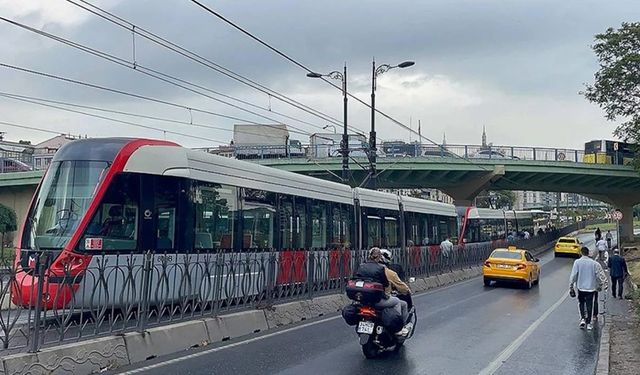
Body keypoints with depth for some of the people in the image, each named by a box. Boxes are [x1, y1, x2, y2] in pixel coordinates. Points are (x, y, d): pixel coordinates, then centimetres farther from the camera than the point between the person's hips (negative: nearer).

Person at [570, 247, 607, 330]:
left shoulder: (577, 262, -8)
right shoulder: (593, 263, -4)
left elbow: (574, 275, -9)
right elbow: (598, 275, 1)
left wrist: (571, 285, 0)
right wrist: (602, 282, 19)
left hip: (581, 287, -1)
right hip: (591, 287, 1)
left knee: (581, 302, 17)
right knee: (589, 304, 6)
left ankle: (582, 318, 2)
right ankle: (588, 323, 8)